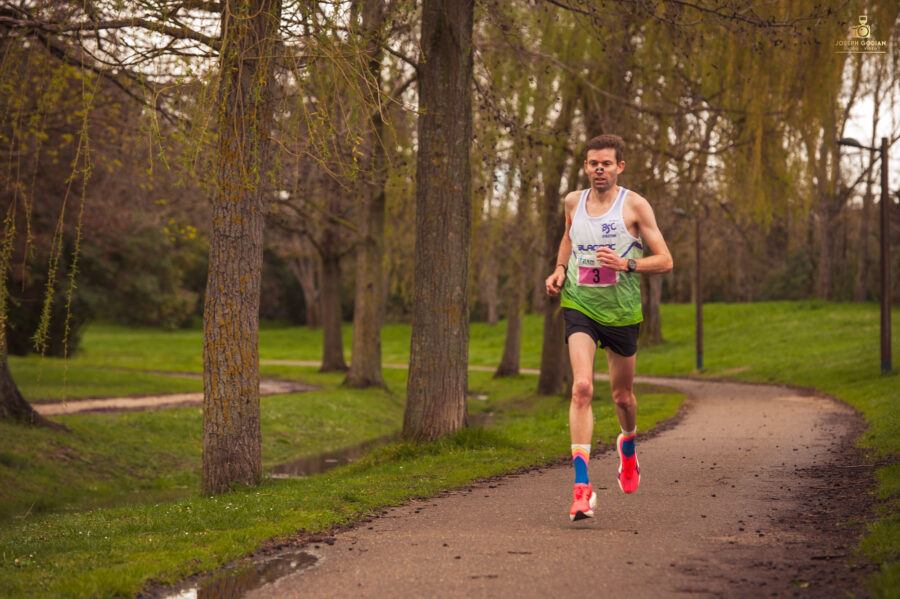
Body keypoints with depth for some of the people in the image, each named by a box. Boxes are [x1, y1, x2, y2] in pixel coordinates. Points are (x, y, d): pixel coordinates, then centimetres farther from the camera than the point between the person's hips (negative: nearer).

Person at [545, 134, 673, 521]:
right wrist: (560, 268, 9)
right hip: (579, 305, 1)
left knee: (622, 396, 14)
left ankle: (628, 445, 51)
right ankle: (582, 487, -23)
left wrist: (626, 264, -23)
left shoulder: (635, 206, -6)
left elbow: (665, 261, -7)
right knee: (582, 387, -19)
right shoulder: (574, 202, 4)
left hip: (621, 311, -1)